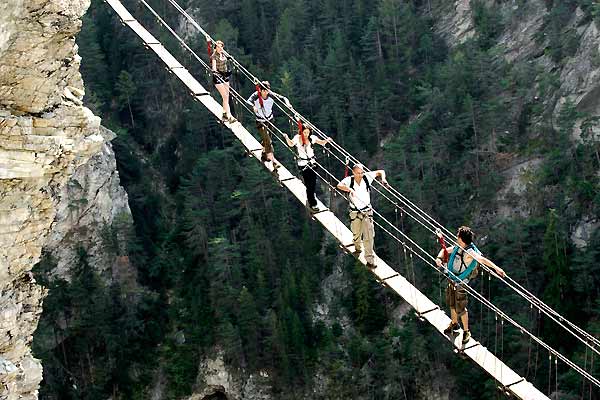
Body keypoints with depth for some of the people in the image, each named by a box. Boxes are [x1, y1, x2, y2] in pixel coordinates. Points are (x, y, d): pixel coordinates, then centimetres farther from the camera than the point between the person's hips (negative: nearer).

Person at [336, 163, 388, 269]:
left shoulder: (367, 177, -7)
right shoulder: (349, 180, -13)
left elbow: (381, 172, 6)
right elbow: (339, 185, -33)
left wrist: (383, 179, -14)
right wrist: (349, 189, -50)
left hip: (367, 211, 1)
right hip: (355, 212, -1)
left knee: (369, 235, -7)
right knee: (356, 233, 15)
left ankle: (370, 260, -1)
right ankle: (358, 248, 50)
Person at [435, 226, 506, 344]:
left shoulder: (470, 253, -29)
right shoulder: (457, 248, -5)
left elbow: (483, 260, -44)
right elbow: (445, 250, 9)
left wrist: (496, 268, -59)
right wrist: (439, 258, -13)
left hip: (460, 284, -8)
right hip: (451, 280, 8)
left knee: (460, 309, 4)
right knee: (451, 304, 25)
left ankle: (466, 332, 24)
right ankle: (454, 324, 49)